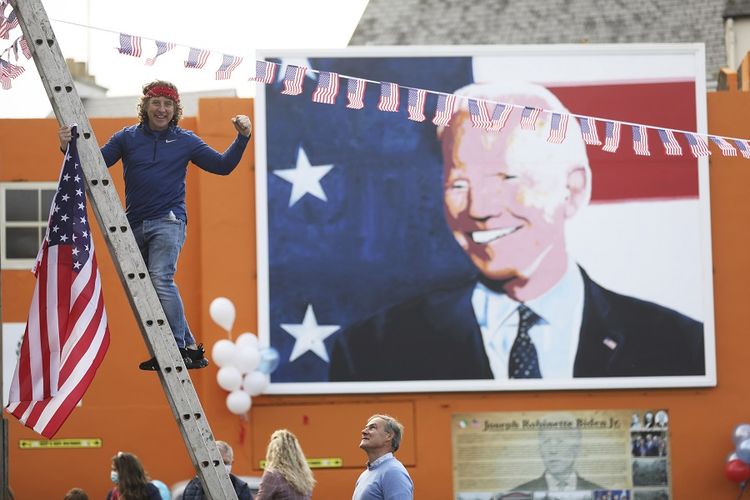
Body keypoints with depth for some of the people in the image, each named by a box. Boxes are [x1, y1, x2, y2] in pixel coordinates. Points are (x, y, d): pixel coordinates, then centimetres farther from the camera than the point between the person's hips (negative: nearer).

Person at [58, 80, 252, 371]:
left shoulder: (185, 141, 7)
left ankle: (177, 349, -21)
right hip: (135, 225, 4)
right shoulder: (127, 138, 9)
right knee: (149, 292, 6)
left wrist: (242, 138, -1)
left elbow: (222, 166, 11)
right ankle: (190, 348, 16)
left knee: (161, 279, -24)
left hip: (168, 221, -4)